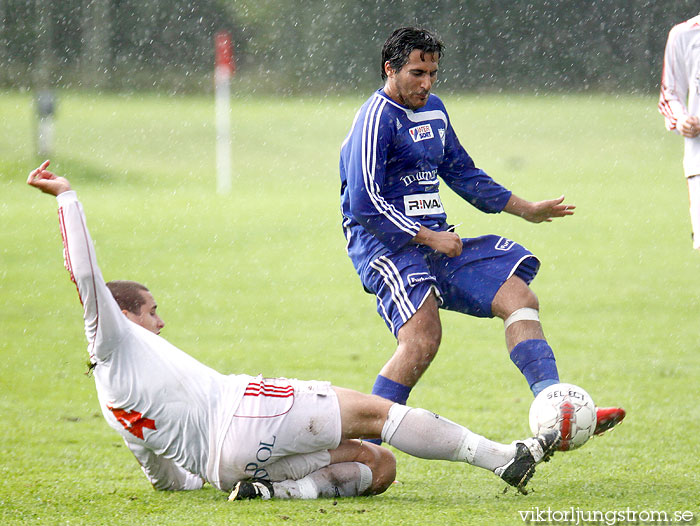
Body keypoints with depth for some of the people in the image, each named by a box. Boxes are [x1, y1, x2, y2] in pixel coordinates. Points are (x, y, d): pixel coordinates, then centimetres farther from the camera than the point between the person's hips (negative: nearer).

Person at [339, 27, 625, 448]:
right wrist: (429, 237, -18)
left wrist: (524, 208, 28)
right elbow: (365, 204, -19)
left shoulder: (433, 110, 17)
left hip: (436, 239, 9)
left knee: (518, 298, -2)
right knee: (423, 337, -27)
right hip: (386, 243, -9)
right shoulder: (377, 118, -11)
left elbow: (463, 173, 31)